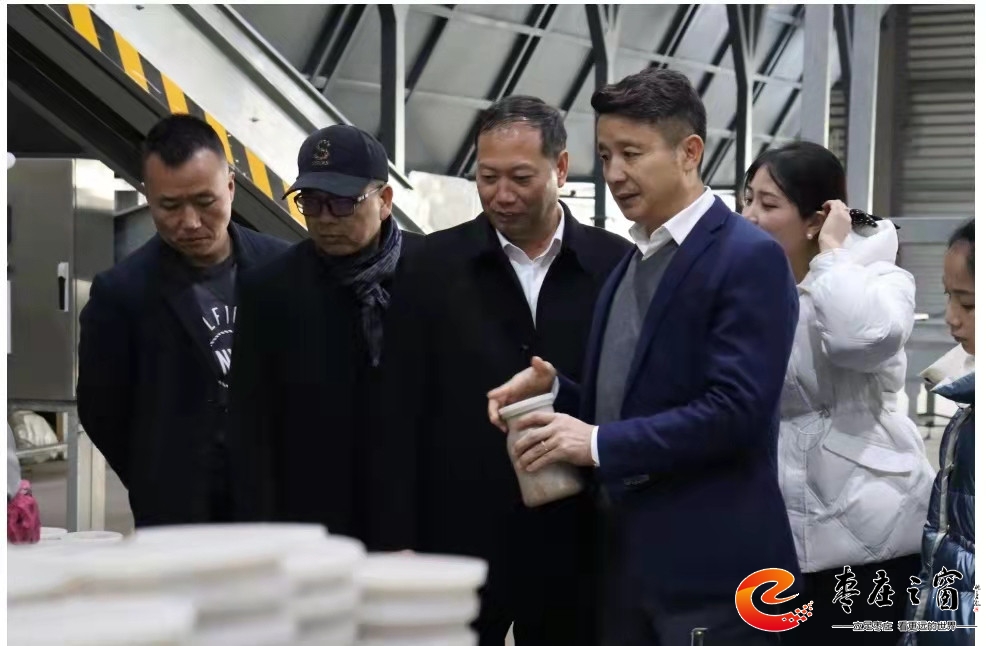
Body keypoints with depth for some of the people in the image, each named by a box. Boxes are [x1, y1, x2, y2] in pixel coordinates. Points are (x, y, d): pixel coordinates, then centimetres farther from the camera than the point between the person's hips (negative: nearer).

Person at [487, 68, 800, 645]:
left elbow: (737, 410, -20)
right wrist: (556, 389, 1)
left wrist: (600, 444, -19)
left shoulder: (749, 258, -11)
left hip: (713, 569, -8)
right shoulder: (631, 265, 16)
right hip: (631, 563, 8)